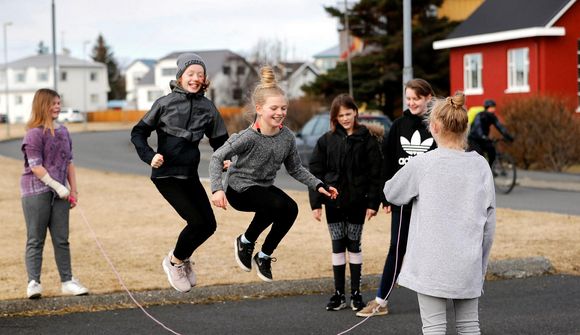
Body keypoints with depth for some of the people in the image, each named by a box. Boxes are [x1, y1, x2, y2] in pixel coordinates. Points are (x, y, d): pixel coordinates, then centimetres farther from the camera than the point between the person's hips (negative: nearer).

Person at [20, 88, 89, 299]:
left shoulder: (63, 132, 13)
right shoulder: (34, 133, -8)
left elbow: (69, 163, 16)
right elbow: (35, 166, -14)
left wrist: (73, 190, 11)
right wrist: (57, 186, -16)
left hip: (59, 193, 6)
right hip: (36, 192, -6)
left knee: (61, 240, 7)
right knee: (36, 240, -2)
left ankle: (67, 282, 12)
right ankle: (33, 283, 0)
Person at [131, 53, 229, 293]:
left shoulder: (208, 108, 6)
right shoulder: (165, 103, -4)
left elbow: (219, 140, 10)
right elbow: (138, 133, 1)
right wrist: (149, 156, -14)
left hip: (189, 174, 5)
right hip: (165, 174, -5)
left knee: (209, 224, 2)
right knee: (196, 221, -14)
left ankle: (182, 257, 29)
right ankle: (175, 262, 11)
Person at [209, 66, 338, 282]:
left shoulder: (287, 137, -5)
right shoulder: (248, 137, -22)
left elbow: (296, 169, 7)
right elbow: (217, 158, -19)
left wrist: (318, 185, -4)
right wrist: (217, 189, -31)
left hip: (265, 187, 6)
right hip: (239, 189, -6)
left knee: (291, 209, -22)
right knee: (277, 204, -32)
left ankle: (264, 256, -1)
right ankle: (245, 241, -6)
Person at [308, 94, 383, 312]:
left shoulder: (367, 139, -2)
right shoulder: (326, 140, 4)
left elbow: (375, 172, -4)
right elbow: (315, 171, 3)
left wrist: (373, 202, -10)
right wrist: (316, 202, -4)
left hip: (357, 201, -2)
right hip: (334, 201, 2)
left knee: (354, 245, 6)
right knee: (337, 247, 6)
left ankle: (355, 293, 14)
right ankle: (338, 294, 12)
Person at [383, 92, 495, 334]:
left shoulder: (422, 164, -9)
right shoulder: (481, 166, 1)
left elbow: (391, 193, 7)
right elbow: (489, 224, 5)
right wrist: (482, 265, 15)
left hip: (432, 265, -3)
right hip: (468, 265, 3)